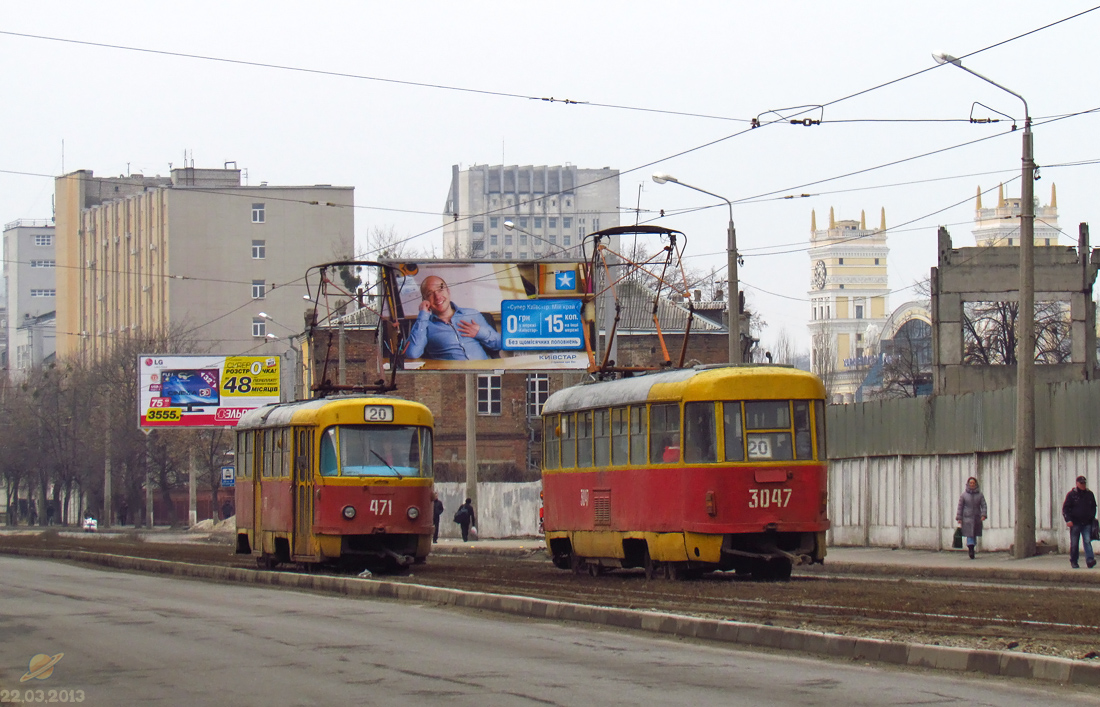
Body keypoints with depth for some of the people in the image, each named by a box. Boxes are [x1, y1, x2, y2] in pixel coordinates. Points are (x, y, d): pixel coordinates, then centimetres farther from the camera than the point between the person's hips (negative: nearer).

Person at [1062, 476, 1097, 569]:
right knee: (1074, 543, 3)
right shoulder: (1071, 494, 1)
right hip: (1075, 523, -2)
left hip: (1087, 523, 2)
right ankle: (1073, 561, 14)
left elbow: (1093, 507, 22)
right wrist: (1068, 520, -10)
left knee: (1087, 541, -10)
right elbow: (1065, 508, 0)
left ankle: (1090, 560, -19)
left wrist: (1092, 517, 10)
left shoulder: (1089, 494, 11)